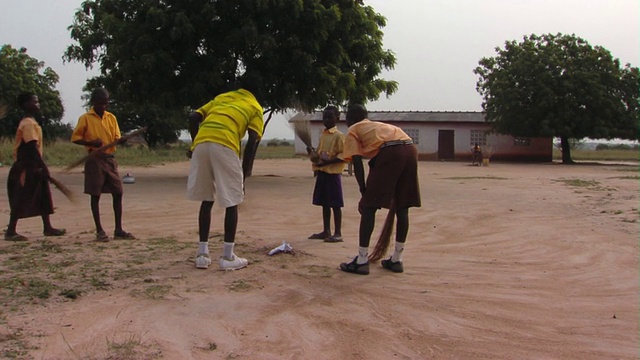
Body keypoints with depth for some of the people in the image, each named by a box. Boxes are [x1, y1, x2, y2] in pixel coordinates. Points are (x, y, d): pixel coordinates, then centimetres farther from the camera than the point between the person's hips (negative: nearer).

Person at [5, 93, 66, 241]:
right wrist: (43, 166, -24)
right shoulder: (28, 123, -15)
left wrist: (41, 166, 19)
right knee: (21, 199, -5)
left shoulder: (30, 122, 16)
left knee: (43, 197, 11)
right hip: (25, 167, -10)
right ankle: (10, 231, 2)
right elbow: (32, 147, -23)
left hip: (31, 167, 10)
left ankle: (48, 228, 17)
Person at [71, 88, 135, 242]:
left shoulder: (111, 117, 10)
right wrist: (90, 142, -17)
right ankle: (99, 231, 9)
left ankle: (118, 230, 10)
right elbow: (75, 138, -1)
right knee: (95, 195, 1)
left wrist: (121, 140, -14)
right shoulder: (85, 118, -2)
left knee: (118, 193, 2)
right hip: (94, 160, -4)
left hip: (110, 158, 4)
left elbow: (116, 138, 9)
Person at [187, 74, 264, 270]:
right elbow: (252, 142, 4)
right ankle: (228, 256, 9)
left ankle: (202, 253, 18)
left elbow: (193, 118, 19)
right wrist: (244, 172, 7)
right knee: (232, 202, 8)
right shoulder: (255, 107, 18)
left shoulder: (221, 97, 31)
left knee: (206, 200, 16)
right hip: (225, 146, -4)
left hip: (201, 144, 5)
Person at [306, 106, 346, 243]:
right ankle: (326, 231, 21)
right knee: (324, 203, 12)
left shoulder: (338, 136, -9)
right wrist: (312, 152, 4)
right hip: (321, 172, 8)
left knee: (335, 204, -3)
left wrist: (327, 162, -23)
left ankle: (338, 233, 3)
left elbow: (343, 156, -15)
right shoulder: (323, 135, 14)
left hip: (333, 173, -8)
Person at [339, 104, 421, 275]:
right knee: (402, 208, 14)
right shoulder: (380, 125, 38)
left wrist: (363, 190, 6)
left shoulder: (353, 130, 20)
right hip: (411, 150, 6)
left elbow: (357, 161, 4)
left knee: (369, 206, 2)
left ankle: (362, 261, 4)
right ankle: (396, 260, 23)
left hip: (389, 152, -6)